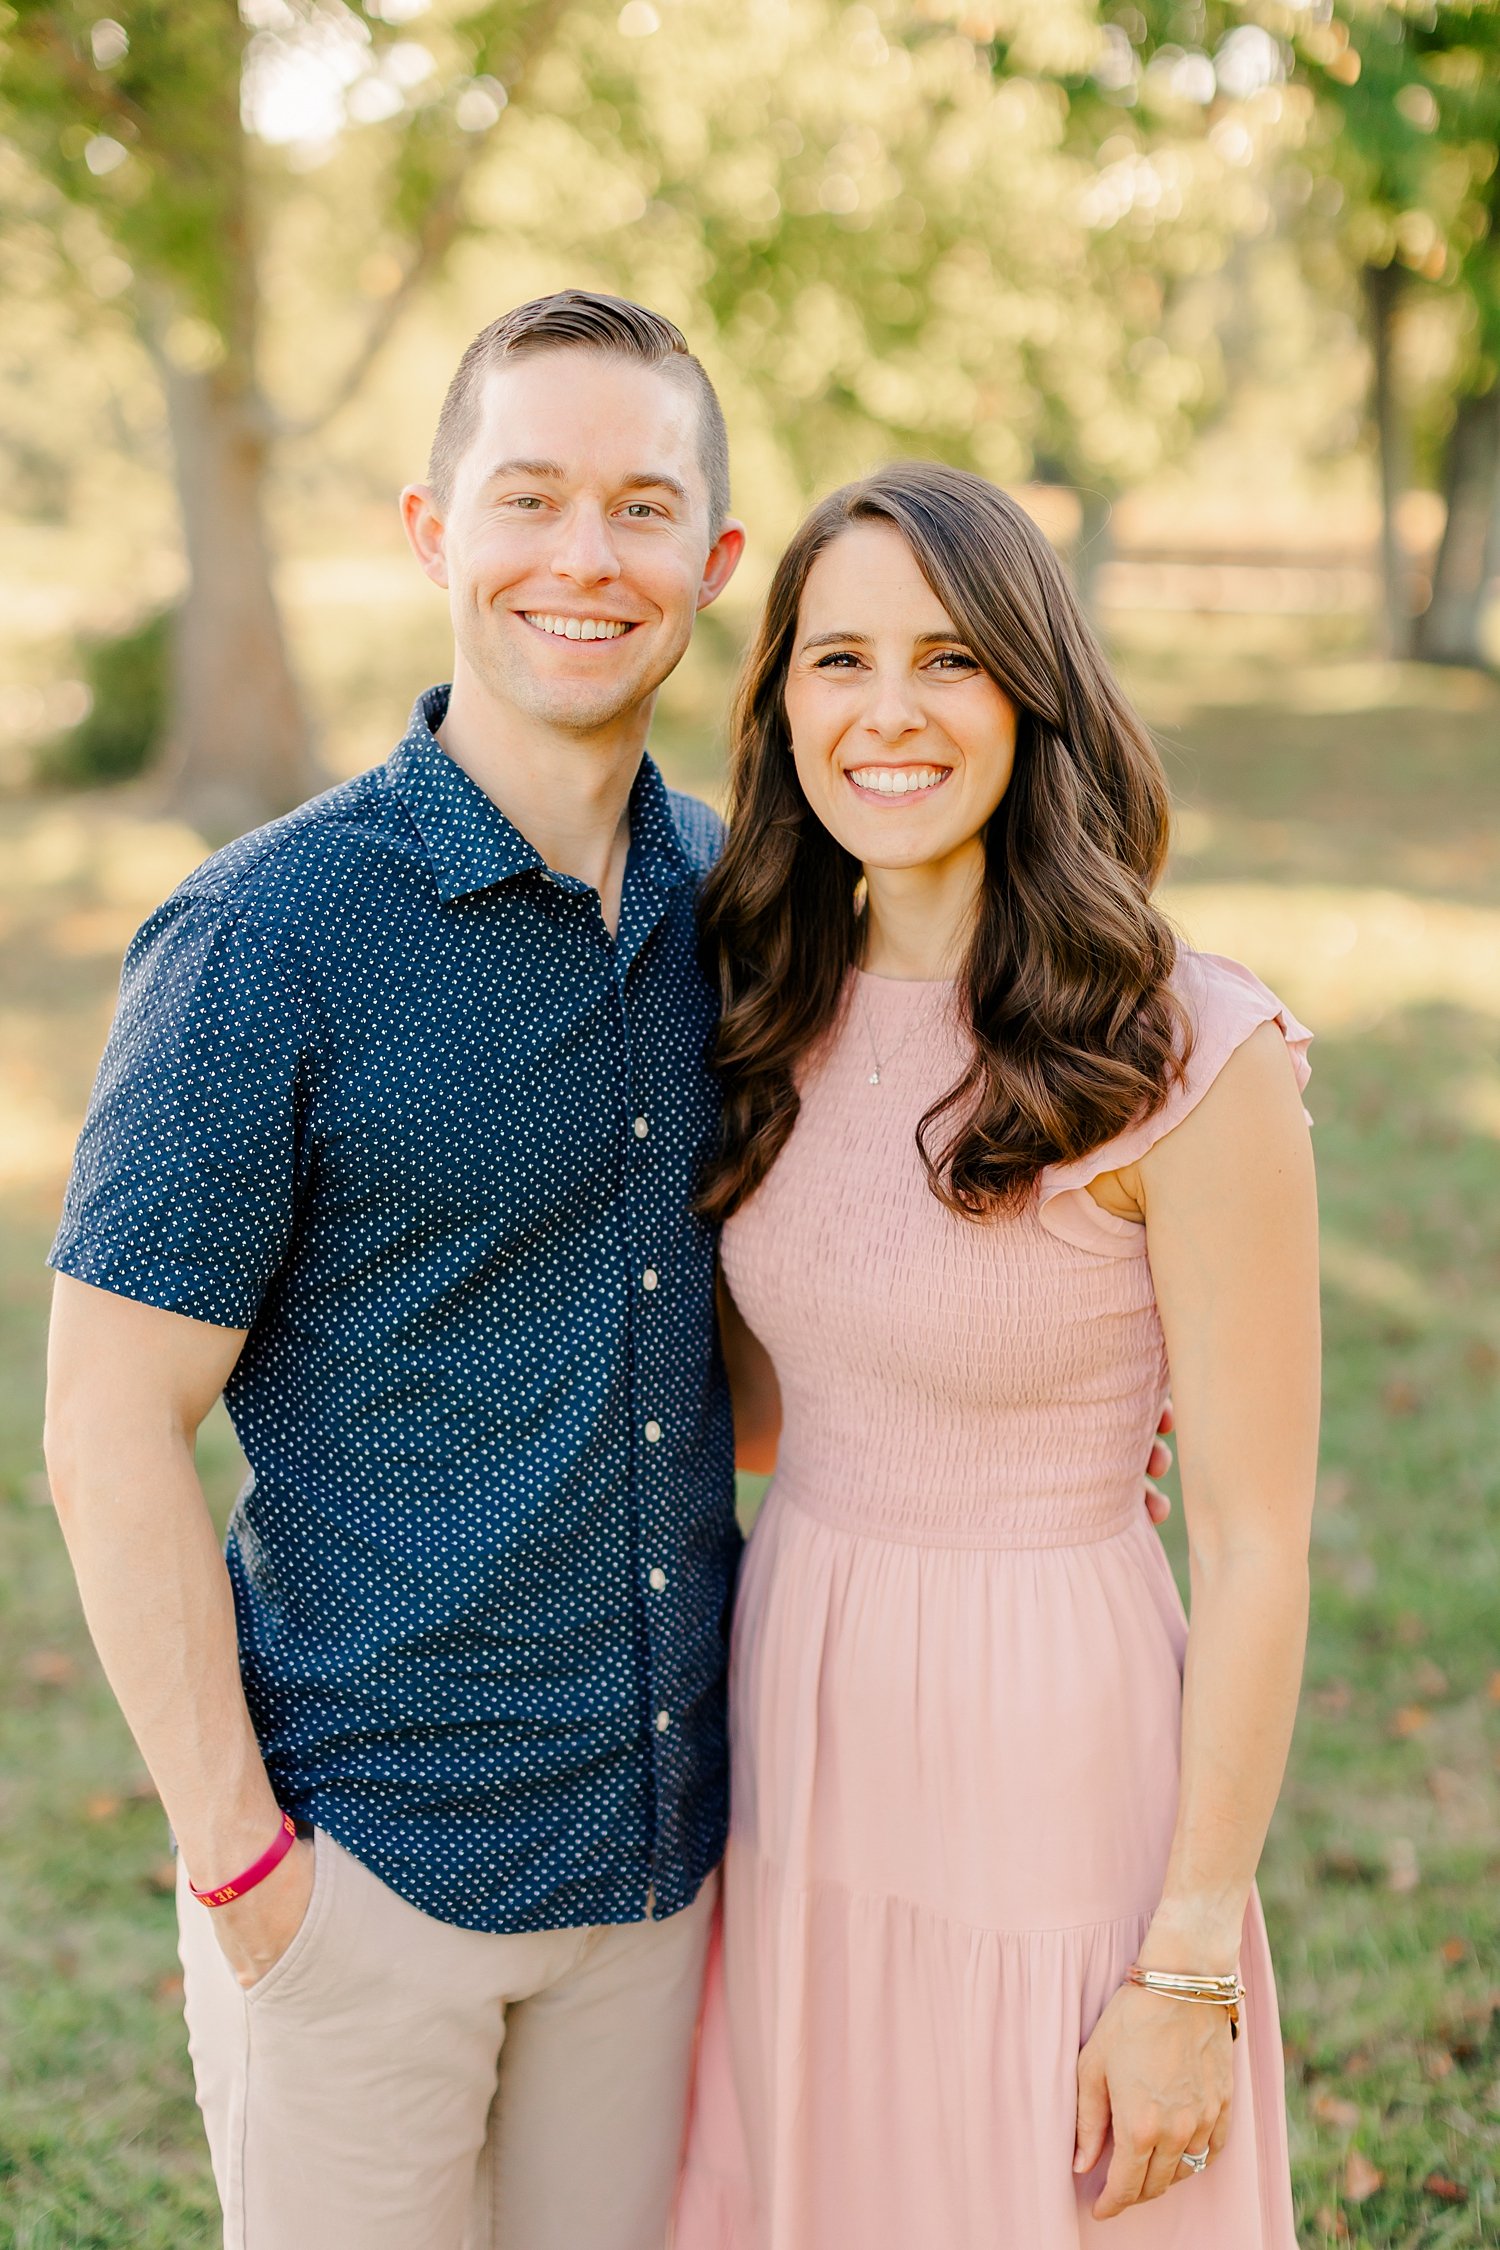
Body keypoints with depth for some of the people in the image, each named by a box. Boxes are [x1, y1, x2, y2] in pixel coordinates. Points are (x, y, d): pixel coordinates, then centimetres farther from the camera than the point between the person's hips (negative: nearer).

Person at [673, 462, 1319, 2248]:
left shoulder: (1193, 1061, -17)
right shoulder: (785, 1022, 1)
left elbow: (1255, 1545, -14)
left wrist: (1189, 1966, -12)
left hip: (1054, 1775, -5)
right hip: (799, 1751, 6)